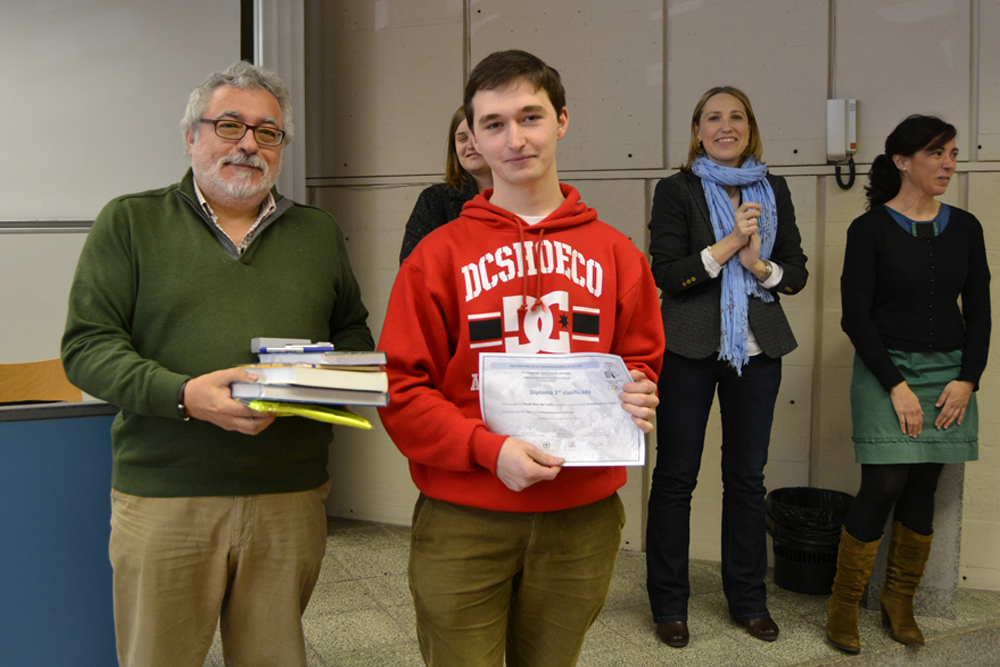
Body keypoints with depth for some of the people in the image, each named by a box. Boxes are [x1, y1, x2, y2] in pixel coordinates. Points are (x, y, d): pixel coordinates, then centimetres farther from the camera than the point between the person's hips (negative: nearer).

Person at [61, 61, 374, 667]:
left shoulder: (320, 235, 14)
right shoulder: (130, 222, 4)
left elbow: (354, 339, 18)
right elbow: (87, 345, -3)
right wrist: (183, 394, -20)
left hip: (291, 498, 3)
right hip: (163, 498, -2)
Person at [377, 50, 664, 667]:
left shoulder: (615, 252, 5)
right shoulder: (439, 255, -2)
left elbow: (641, 358, 14)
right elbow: (402, 389, -5)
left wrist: (636, 396, -9)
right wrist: (487, 449, -18)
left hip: (582, 519, 3)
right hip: (464, 523, -2)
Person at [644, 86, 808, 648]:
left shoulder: (774, 191, 10)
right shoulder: (677, 190, -1)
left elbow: (797, 273, 9)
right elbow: (668, 274, -10)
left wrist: (761, 267, -11)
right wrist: (729, 242, -17)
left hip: (757, 349, 3)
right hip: (690, 348, -3)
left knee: (747, 476, 11)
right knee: (676, 476, 4)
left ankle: (749, 598, 26)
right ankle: (670, 603, 18)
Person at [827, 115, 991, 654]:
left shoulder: (964, 228, 7)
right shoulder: (870, 229, -6)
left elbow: (978, 310, 8)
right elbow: (856, 316, -10)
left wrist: (967, 379, -3)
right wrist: (896, 386, -14)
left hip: (949, 372, 4)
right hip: (885, 369, -4)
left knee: (923, 489, 7)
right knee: (884, 486, -9)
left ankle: (900, 602, 21)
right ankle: (843, 605, 6)